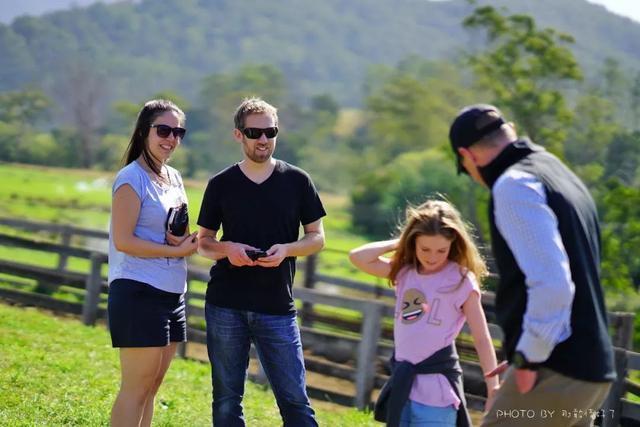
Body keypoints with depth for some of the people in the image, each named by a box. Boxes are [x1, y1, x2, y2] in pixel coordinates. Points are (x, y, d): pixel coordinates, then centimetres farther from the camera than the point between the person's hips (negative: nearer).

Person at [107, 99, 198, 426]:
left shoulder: (174, 178, 13)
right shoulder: (132, 178, -10)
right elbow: (123, 240, -16)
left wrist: (185, 239, 0)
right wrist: (176, 250, -15)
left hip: (172, 293, 8)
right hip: (139, 292, -8)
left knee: (151, 386, 10)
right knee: (136, 388, -7)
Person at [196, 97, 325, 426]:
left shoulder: (297, 181, 3)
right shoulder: (221, 185, 5)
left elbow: (317, 238, 7)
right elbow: (203, 243, 10)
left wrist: (286, 249, -13)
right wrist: (228, 249, -12)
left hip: (277, 308, -1)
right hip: (225, 306, 1)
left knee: (295, 399, -3)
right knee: (226, 399, 6)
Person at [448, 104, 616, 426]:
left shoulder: (515, 185, -12)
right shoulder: (562, 175, 17)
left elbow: (551, 283, -23)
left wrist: (529, 356, -14)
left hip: (556, 373, -9)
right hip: (589, 366, 9)